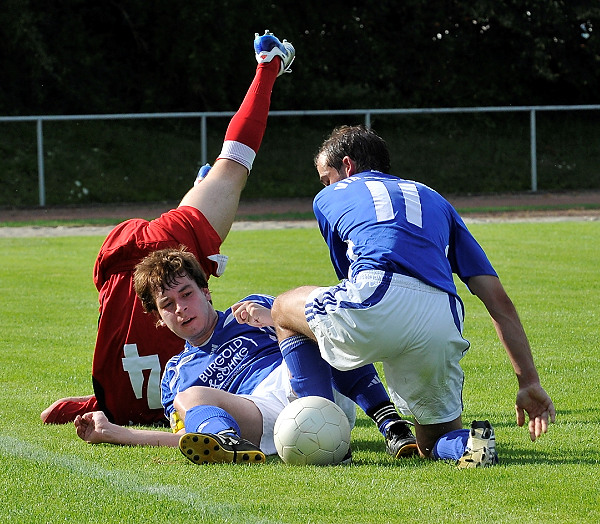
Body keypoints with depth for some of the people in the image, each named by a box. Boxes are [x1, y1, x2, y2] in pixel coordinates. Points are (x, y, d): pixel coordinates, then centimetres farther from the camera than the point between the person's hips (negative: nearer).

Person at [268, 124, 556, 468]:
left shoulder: (330, 198, 29)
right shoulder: (434, 200, 35)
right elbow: (498, 298, 24)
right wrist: (530, 382, 21)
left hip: (377, 301, -3)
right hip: (441, 327, 3)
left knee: (284, 309, 31)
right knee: (437, 443, 25)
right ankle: (469, 442, -12)